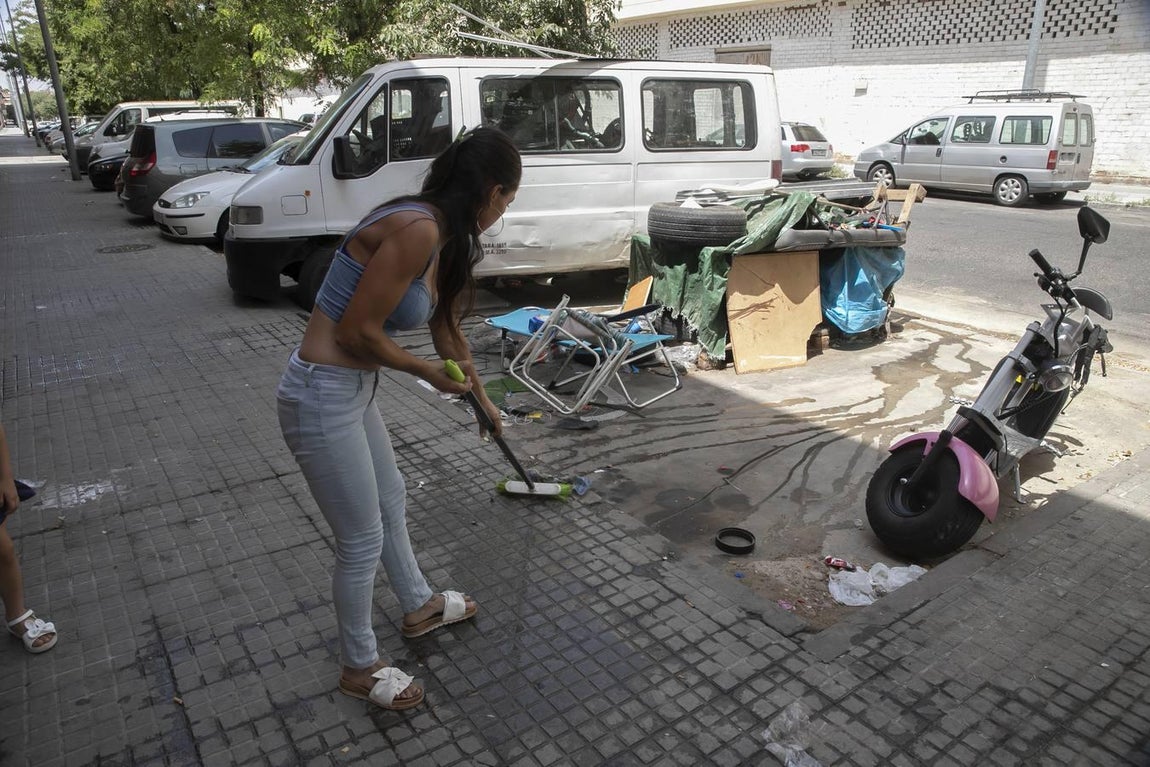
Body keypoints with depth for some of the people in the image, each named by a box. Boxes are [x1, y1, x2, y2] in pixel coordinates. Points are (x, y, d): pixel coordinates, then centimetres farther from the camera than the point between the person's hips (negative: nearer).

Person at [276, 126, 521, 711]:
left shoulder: (444, 239, 6)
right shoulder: (417, 229, -25)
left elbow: (449, 333, 20)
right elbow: (357, 332, -23)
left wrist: (481, 399, 33)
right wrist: (426, 371, -7)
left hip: (356, 390, 10)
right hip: (322, 398, -10)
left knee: (390, 500, 27)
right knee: (362, 539, 8)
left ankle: (419, 608, 52)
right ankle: (359, 668, 33)